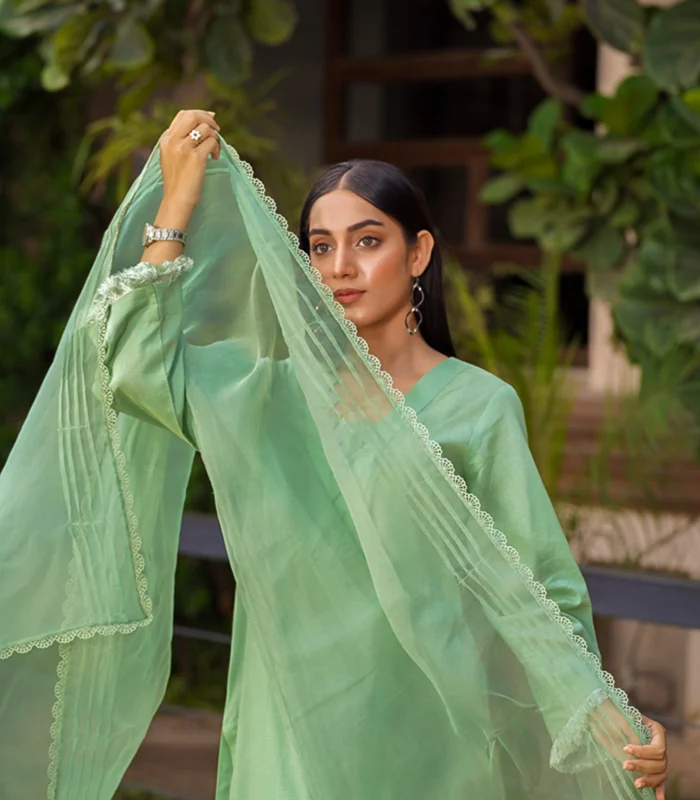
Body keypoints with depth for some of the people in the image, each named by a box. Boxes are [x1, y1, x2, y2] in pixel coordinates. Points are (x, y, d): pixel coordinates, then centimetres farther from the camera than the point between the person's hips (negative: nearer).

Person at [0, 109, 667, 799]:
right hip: (292, 735, 3)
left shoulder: (478, 406, -4)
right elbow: (141, 367, -7)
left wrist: (608, 720, -22)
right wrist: (175, 206, -7)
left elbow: (537, 588, -9)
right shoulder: (280, 393, 7)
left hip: (423, 736, -3)